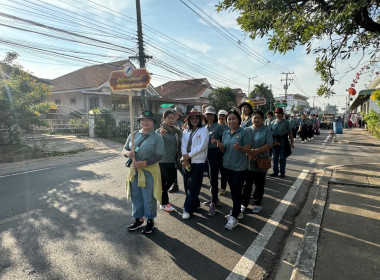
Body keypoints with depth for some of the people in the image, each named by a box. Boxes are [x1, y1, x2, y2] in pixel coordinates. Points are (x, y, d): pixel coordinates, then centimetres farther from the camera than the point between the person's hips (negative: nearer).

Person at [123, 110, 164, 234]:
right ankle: (138, 219, 34)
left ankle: (150, 221, 27)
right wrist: (127, 153, -14)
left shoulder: (157, 138, -8)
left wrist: (144, 163, -24)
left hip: (149, 171, -4)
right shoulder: (133, 135, 6)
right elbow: (124, 149, 10)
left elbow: (159, 156, -14)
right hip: (134, 170, 5)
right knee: (136, 197, 15)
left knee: (149, 198, 6)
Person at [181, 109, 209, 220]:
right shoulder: (185, 132, 13)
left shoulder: (204, 130, -1)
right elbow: (183, 145, 3)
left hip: (198, 162, -5)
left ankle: (187, 209, 5)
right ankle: (195, 203, 30)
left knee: (194, 186, -4)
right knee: (187, 185, 10)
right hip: (186, 162, 5)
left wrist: (189, 155, -13)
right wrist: (184, 158, -12)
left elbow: (202, 146, -12)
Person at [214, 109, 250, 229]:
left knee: (237, 191, -2)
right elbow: (224, 151, 10)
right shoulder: (225, 133, 7)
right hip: (227, 165, 6)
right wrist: (219, 145, -11)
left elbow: (248, 148, -9)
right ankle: (236, 210, 33)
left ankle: (234, 217, 6)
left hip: (239, 166, -6)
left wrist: (240, 148, -28)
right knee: (232, 189, 17)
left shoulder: (243, 132, -9)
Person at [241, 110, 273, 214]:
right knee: (247, 184, 10)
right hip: (247, 162, 2)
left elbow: (269, 144, -11)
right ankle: (244, 203, 24)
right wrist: (249, 152, -19)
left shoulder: (266, 130, 0)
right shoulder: (246, 130, 6)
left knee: (259, 185, 11)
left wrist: (256, 151, -21)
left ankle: (257, 204, 28)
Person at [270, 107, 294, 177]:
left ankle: (282, 172, 15)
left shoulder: (285, 122, -1)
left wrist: (292, 142, -5)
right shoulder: (273, 122, 6)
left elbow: (290, 132, -1)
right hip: (275, 141, 3)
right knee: (275, 157, 8)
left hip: (283, 140, -3)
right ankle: (275, 171, 19)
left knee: (282, 157, 5)